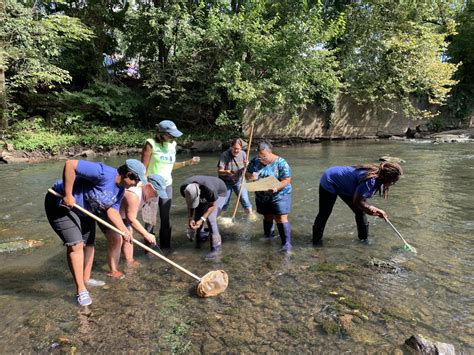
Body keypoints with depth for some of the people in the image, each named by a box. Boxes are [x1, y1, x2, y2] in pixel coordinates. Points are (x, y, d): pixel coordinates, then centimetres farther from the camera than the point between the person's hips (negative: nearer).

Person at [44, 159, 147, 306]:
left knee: (89, 243, 16)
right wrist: (68, 195, -33)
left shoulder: (120, 190, -4)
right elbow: (70, 165, -37)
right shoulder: (103, 173, -33)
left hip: (84, 210, 10)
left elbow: (112, 210, -6)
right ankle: (81, 290, -5)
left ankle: (86, 279, 34)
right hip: (61, 203, -10)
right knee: (76, 244, -15)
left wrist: (124, 230, -22)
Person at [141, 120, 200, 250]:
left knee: (165, 218, 13)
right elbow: (143, 168, -13)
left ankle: (165, 246, 26)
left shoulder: (172, 145, 5)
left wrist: (189, 162, 8)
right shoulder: (151, 144, -13)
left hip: (167, 186, 6)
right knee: (150, 221, 1)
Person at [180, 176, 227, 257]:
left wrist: (202, 220, -33)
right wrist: (190, 218, -21)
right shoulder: (184, 189, -29)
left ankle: (216, 248, -10)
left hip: (219, 193, -5)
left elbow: (212, 205, -26)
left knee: (210, 218, -19)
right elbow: (189, 204, -10)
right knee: (197, 217, 3)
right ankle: (198, 241, 29)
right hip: (204, 195, 6)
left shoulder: (209, 189, -44)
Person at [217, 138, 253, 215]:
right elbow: (219, 171, -19)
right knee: (224, 203, 3)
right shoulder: (225, 155, -19)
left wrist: (246, 166, -23)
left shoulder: (243, 154, -7)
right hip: (226, 182, -2)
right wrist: (226, 172, -41)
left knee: (245, 200, 0)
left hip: (239, 180, 3)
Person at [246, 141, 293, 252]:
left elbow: (287, 180, -18)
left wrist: (276, 188, -34)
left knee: (281, 219, -10)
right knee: (267, 217, 19)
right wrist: (251, 176, -20)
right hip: (262, 196, 5)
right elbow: (247, 173, 5)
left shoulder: (280, 163, -16)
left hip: (279, 195, -5)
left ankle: (287, 243, -7)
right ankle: (268, 235, 40)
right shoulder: (255, 161, -2)